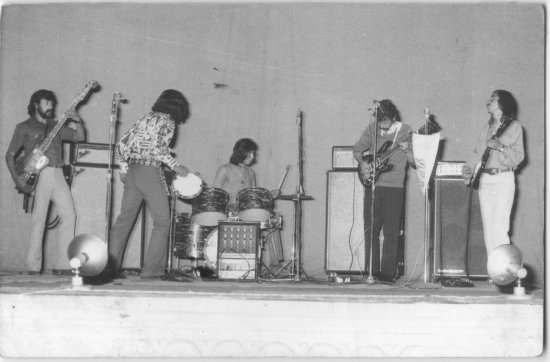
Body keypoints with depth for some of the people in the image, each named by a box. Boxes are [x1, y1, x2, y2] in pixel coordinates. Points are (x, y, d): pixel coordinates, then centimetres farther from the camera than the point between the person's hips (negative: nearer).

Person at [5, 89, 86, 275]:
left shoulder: (56, 126, 22)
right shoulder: (24, 127, 9)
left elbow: (80, 136, 19)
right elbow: (10, 155, 6)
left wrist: (77, 120, 0)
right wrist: (17, 179, -7)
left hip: (58, 175, 5)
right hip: (38, 176, -5)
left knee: (69, 215, -5)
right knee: (39, 219, -9)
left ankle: (62, 265, -2)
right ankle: (33, 267, -5)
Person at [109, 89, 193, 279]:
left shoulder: (145, 118, 18)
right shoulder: (167, 121, -3)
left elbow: (122, 144, 14)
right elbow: (158, 148, -17)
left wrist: (124, 169, 19)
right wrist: (176, 166, -8)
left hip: (132, 171, 7)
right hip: (150, 172, -7)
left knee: (124, 219, 9)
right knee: (162, 222, 1)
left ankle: (112, 267, 6)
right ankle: (151, 270, -3)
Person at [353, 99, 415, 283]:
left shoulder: (405, 131, -1)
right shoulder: (371, 128, 5)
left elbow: (413, 161, 1)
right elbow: (357, 150, 15)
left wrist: (406, 151, -19)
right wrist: (362, 163, -4)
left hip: (394, 187, -3)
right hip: (372, 185, 3)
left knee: (391, 233, -3)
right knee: (370, 230, 3)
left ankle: (388, 273, 2)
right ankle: (372, 271, 10)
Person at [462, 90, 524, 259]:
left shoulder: (514, 126, 1)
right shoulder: (485, 127, 17)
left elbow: (519, 157, -3)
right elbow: (477, 153, 15)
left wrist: (500, 147, -18)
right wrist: (469, 170, -2)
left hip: (504, 180, -5)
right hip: (485, 179, 5)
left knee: (499, 229, -14)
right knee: (487, 229, 4)